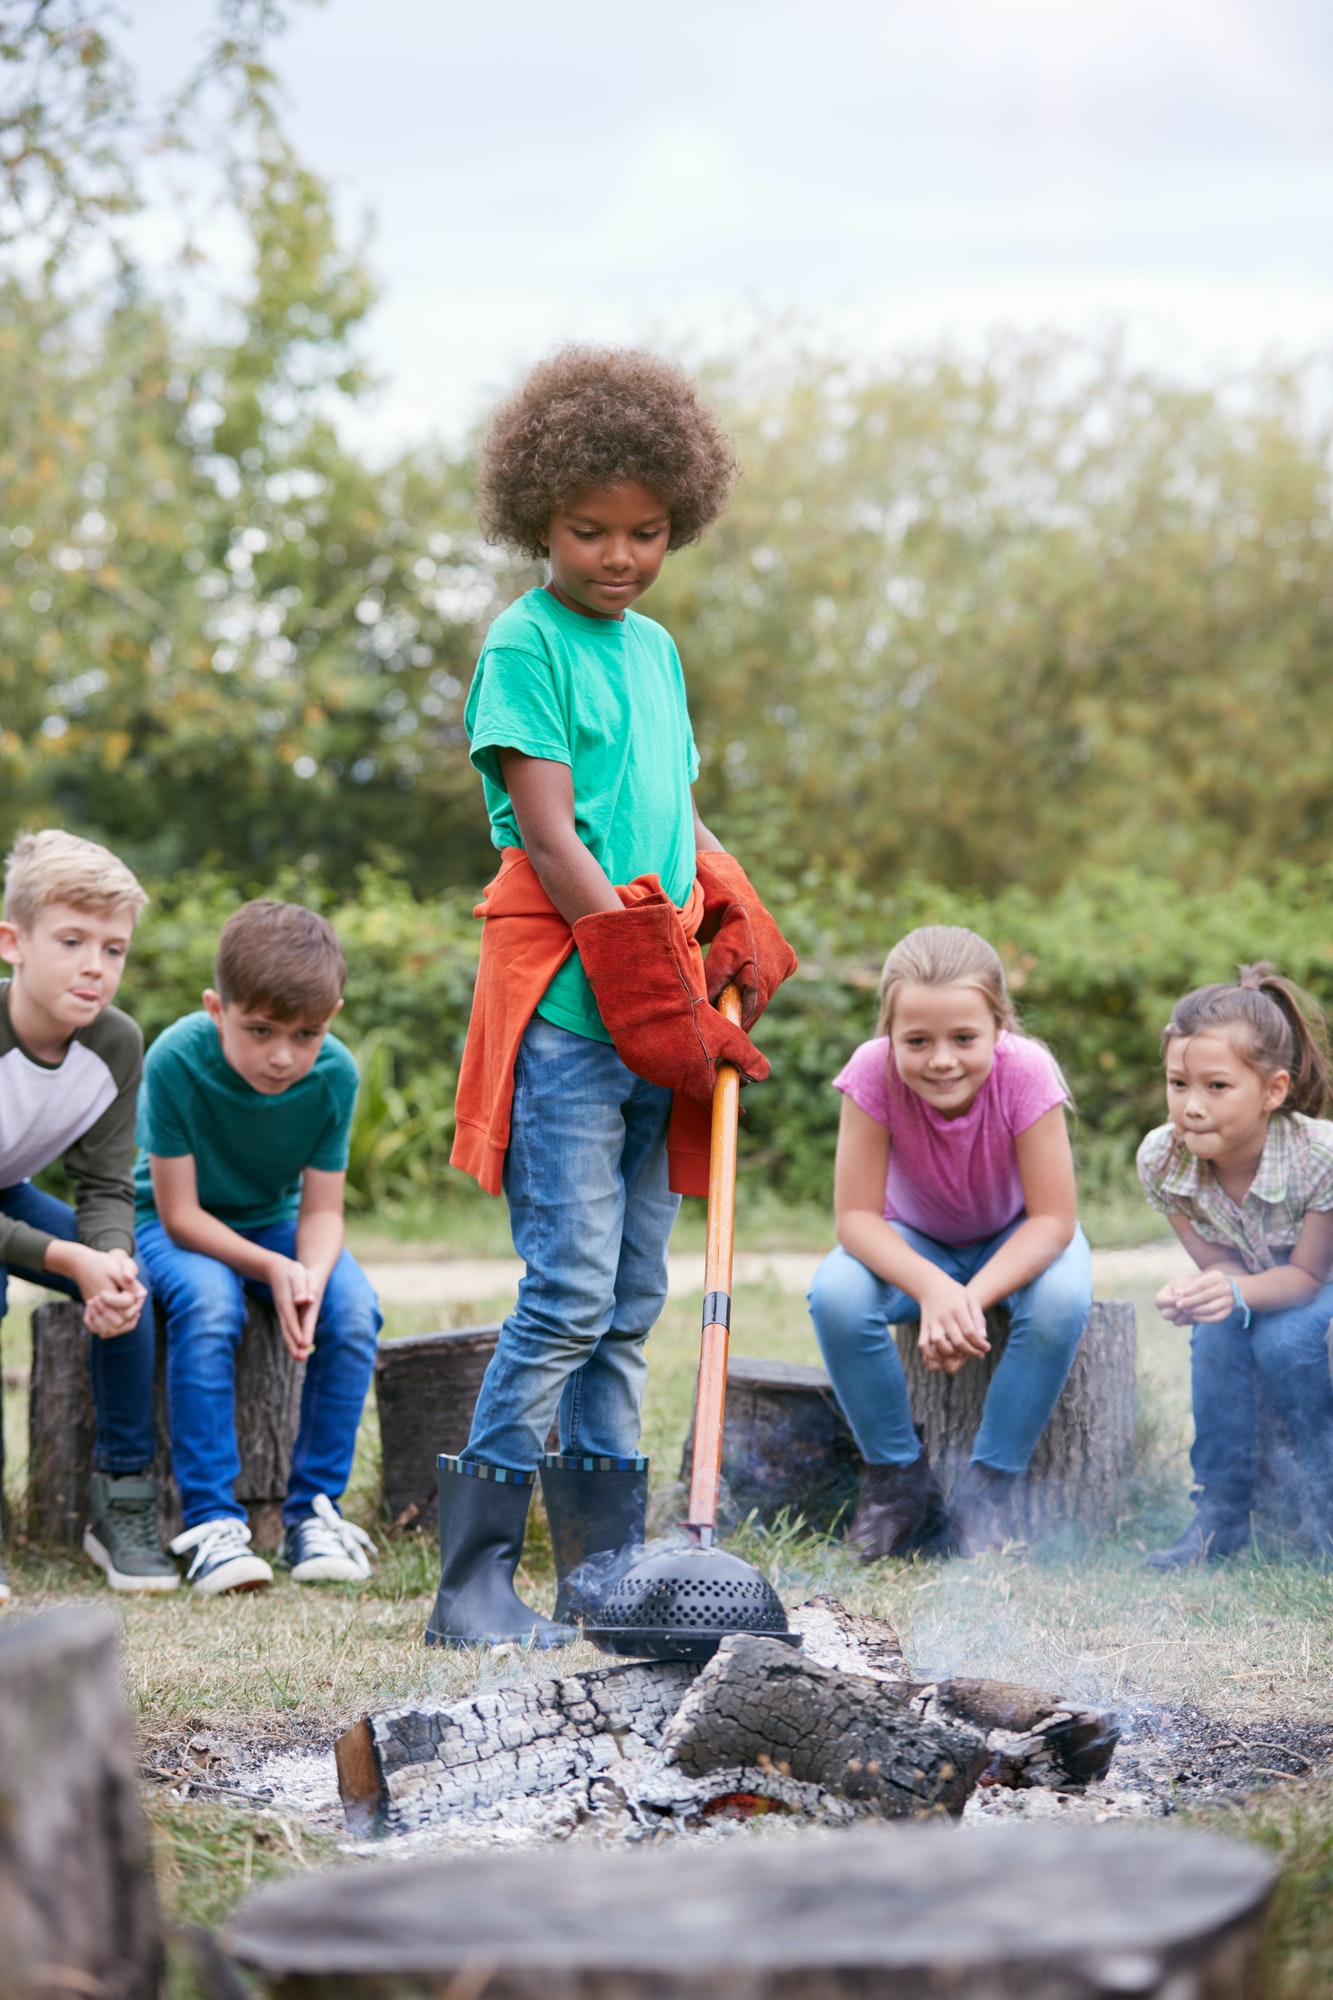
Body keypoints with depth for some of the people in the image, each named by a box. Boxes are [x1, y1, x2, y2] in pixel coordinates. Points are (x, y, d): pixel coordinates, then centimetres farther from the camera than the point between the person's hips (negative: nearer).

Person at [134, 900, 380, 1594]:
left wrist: (312, 1273, -36)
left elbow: (322, 1209, -13)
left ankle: (314, 1510, -12)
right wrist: (272, 1268, -36)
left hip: (275, 1222, 3)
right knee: (208, 1302, -35)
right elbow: (179, 1213, -23)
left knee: (353, 1307, -25)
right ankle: (212, 1521, -28)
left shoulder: (335, 1074, -20)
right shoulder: (177, 1060, -28)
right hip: (173, 1223, -3)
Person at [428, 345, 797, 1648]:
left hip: (659, 1016, 8)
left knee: (630, 1303, 9)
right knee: (568, 1293, -12)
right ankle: (473, 1580, -7)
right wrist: (644, 978, -16)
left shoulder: (655, 650, 18)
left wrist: (736, 928, 6)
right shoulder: (525, 643, -5)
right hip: (563, 1004, -8)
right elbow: (548, 834, -12)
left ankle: (605, 1565, 16)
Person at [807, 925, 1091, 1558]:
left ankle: (988, 1484, -15)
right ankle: (899, 1477, -9)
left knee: (1062, 1299, -34)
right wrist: (932, 1289, -45)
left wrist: (971, 1298, -43)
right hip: (917, 1245, 1)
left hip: (1018, 1242, -1)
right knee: (836, 1293, -30)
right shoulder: (874, 1073, -29)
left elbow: (1053, 1220, -27)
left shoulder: (1026, 1073, -31)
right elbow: (856, 1217, -26)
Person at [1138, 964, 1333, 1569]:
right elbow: (1217, 1264, -15)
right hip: (1252, 1279, 3)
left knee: (1282, 1338, -32)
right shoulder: (1162, 1158, -24)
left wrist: (1236, 1291, -47)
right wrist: (1195, 1293, -41)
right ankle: (1221, 1512, -16)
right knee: (1217, 1330, -29)